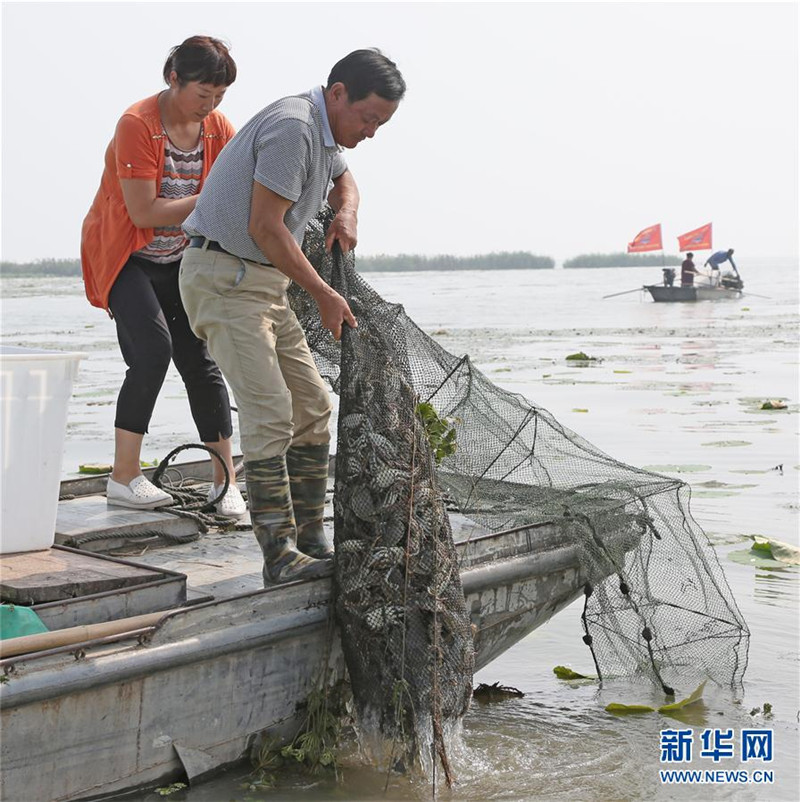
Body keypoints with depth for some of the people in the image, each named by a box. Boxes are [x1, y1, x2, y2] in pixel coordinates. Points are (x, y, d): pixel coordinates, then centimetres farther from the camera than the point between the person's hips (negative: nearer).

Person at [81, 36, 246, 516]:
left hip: (180, 261, 5)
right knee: (154, 349, -22)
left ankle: (225, 480, 0)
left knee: (201, 360, -4)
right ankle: (124, 477, -15)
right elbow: (144, 212, -24)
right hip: (125, 257, -5)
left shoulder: (220, 130, -3)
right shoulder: (138, 125, -20)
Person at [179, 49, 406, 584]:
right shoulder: (292, 127, -18)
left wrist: (347, 212, 11)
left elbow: (343, 177, 36)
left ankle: (311, 540, 12)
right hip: (224, 276, -10)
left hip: (264, 281, 10)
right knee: (270, 411, -17)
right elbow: (265, 227, -21)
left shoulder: (325, 132, 13)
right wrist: (325, 295, -15)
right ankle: (280, 555, -16)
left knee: (313, 406, 7)